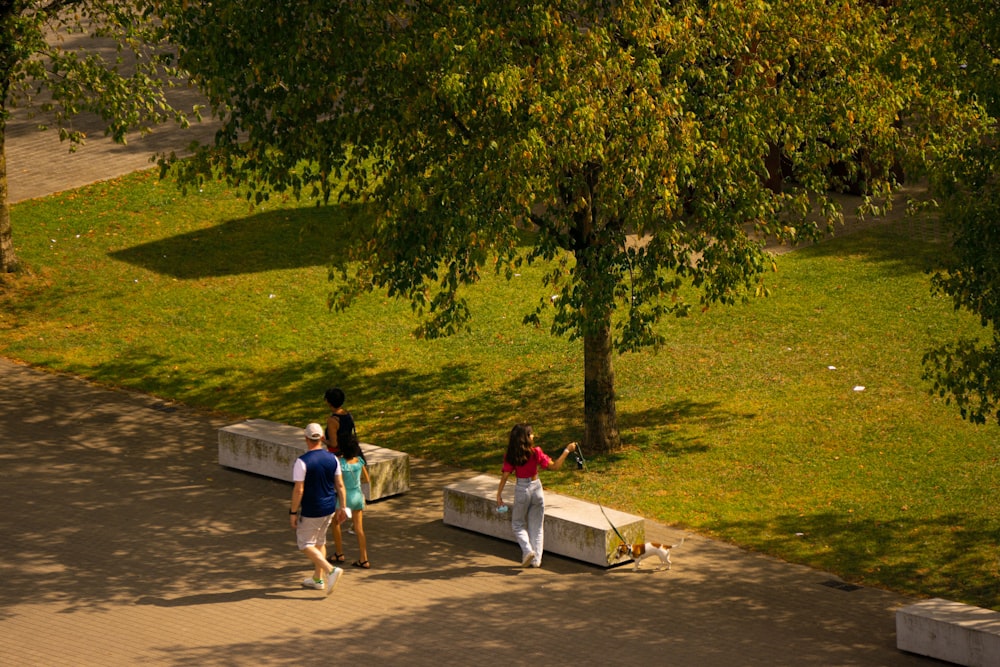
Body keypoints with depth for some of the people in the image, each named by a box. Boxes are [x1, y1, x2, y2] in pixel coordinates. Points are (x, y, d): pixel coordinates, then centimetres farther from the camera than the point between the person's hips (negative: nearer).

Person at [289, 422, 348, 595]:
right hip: (329, 508, 6)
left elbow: (298, 490, -20)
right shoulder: (332, 459, -3)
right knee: (319, 541, 22)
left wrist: (293, 512, -10)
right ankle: (318, 579, 29)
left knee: (305, 545, 6)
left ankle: (331, 570, -12)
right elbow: (340, 485, 1)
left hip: (311, 512, -6)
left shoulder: (302, 462, -20)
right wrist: (342, 508, 9)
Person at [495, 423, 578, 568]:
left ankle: (527, 550, -7)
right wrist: (567, 451, -2)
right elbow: (554, 466, -10)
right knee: (537, 526, 13)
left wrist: (499, 494, -7)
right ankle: (536, 559, 12)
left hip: (521, 491, -1)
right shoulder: (536, 452, -12)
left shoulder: (511, 456, -11)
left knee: (518, 524, 15)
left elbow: (505, 476, -13)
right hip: (536, 488, 1)